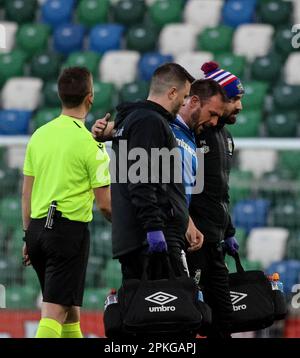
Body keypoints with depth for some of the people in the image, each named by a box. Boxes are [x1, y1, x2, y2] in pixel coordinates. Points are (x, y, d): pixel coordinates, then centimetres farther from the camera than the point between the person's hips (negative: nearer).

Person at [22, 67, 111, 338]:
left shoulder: (39, 135, 7)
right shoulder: (90, 143, -11)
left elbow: (26, 193, 12)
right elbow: (104, 204, -8)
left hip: (38, 227, 7)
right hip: (70, 229, -7)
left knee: (70, 308, 19)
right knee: (55, 311, -9)